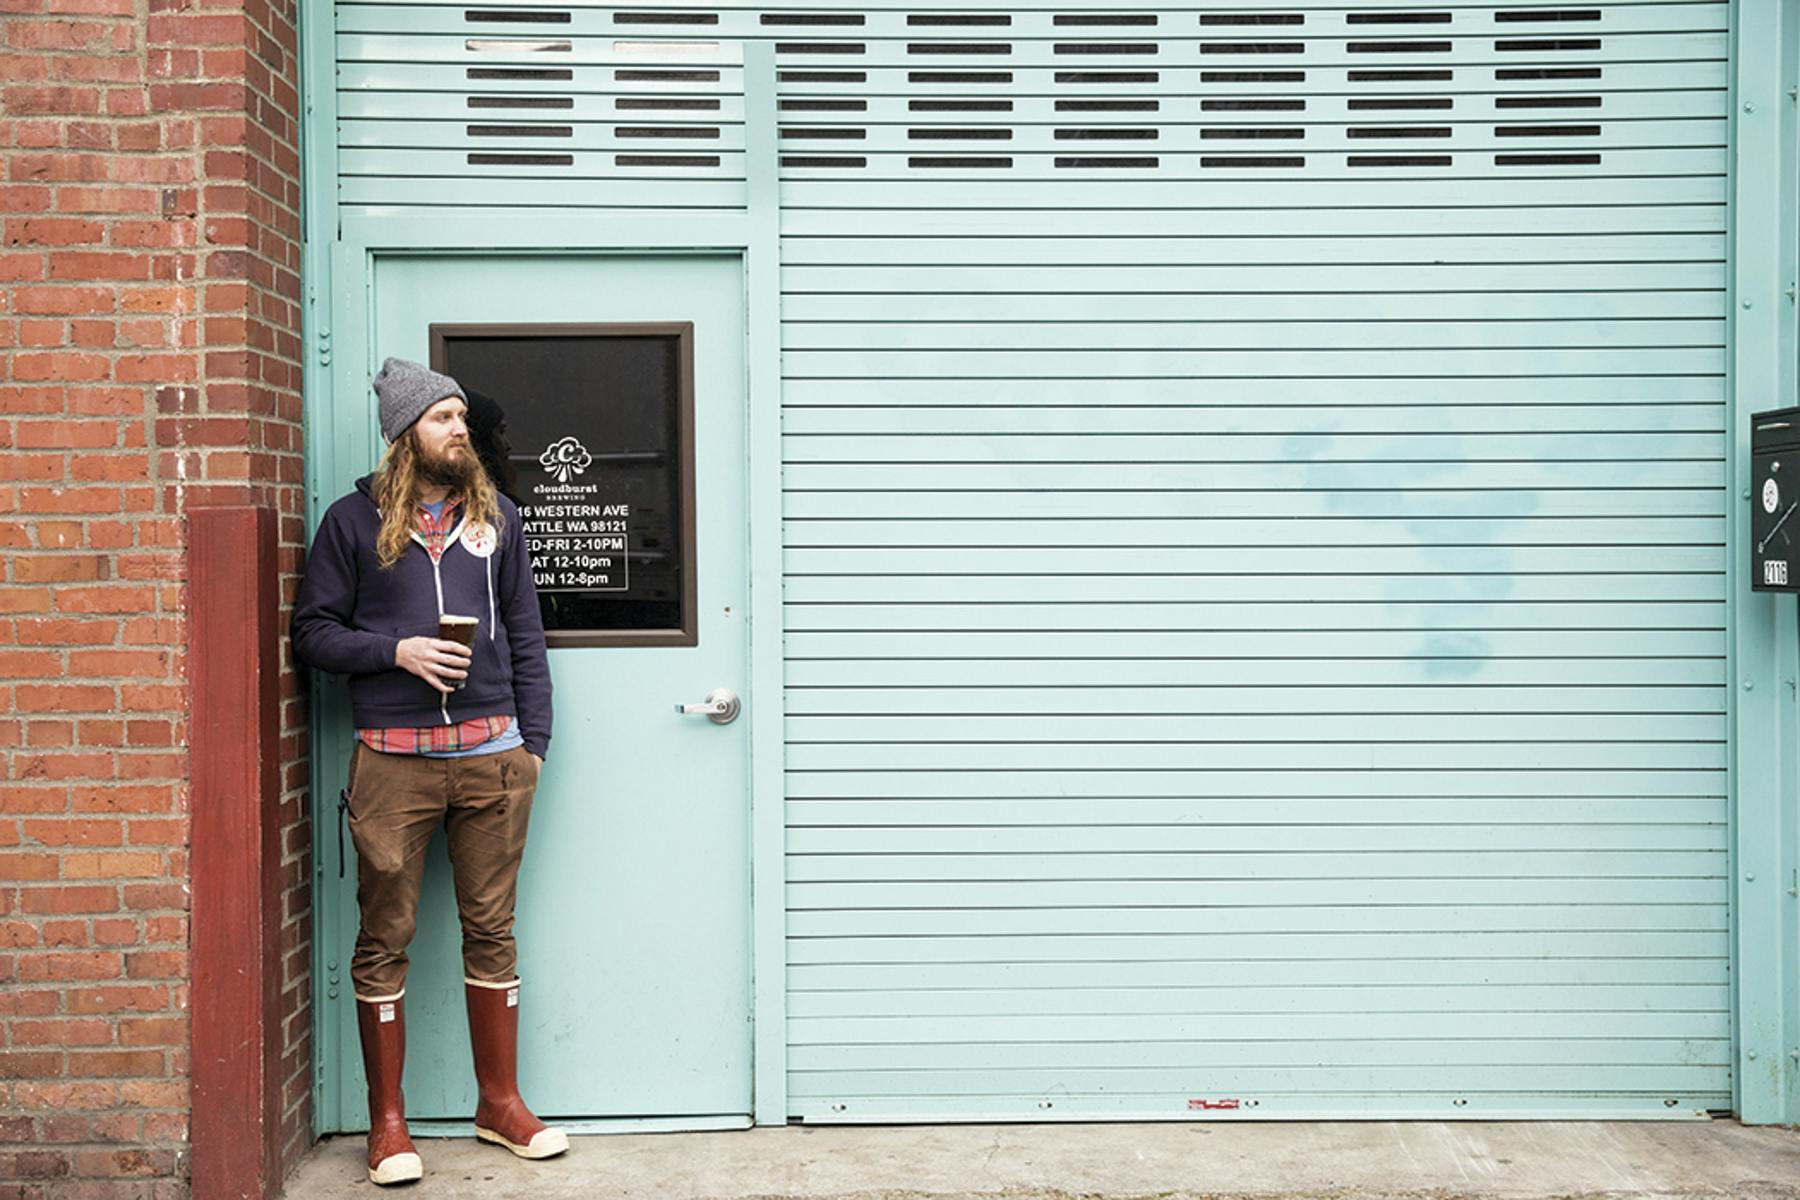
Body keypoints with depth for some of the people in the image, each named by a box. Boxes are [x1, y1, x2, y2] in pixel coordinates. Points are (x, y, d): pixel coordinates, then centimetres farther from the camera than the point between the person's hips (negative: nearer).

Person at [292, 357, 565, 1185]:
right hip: (393, 759, -2)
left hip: (492, 753, 2)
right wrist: (396, 652, -12)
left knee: (492, 929, 8)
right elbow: (313, 632, 3)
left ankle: (500, 1103, 20)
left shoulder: (494, 517, 12)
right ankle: (387, 1121, 13)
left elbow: (526, 637, 14)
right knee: (385, 937, 2)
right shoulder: (354, 520, 4)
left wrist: (533, 742, 7)